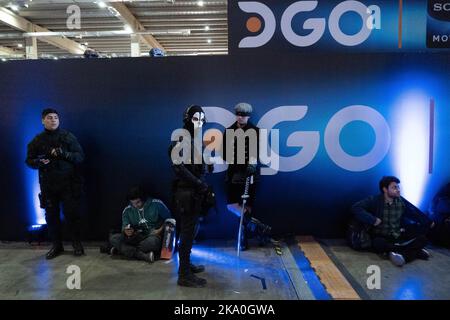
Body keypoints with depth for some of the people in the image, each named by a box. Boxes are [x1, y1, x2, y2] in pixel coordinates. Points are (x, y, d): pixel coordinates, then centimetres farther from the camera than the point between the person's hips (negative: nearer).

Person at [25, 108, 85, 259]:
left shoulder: (68, 137, 0)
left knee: (72, 214, -2)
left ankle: (77, 244, 13)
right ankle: (56, 245, 22)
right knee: (51, 215, 8)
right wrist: (38, 162, -13)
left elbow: (80, 156, -2)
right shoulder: (36, 141, 7)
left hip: (68, 183, -2)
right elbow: (29, 160, 10)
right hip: (48, 184, 3)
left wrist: (65, 154, -20)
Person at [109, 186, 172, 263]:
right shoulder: (127, 211, 4)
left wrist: (160, 230, -11)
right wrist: (126, 232, -22)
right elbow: (124, 227, 2)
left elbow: (169, 219, 3)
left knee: (153, 242, -40)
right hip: (137, 237, 4)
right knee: (113, 238, -19)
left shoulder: (157, 204, -5)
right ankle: (144, 256, -33)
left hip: (153, 236, -4)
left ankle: (123, 250, -18)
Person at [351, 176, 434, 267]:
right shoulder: (375, 201, -9)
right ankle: (416, 252, -26)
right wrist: (373, 220, -28)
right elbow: (356, 208, -21)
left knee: (422, 239, -15)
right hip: (381, 238, -4)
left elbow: (416, 212, 21)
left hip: (399, 237, 4)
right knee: (378, 244, -38)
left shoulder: (401, 201, 5)